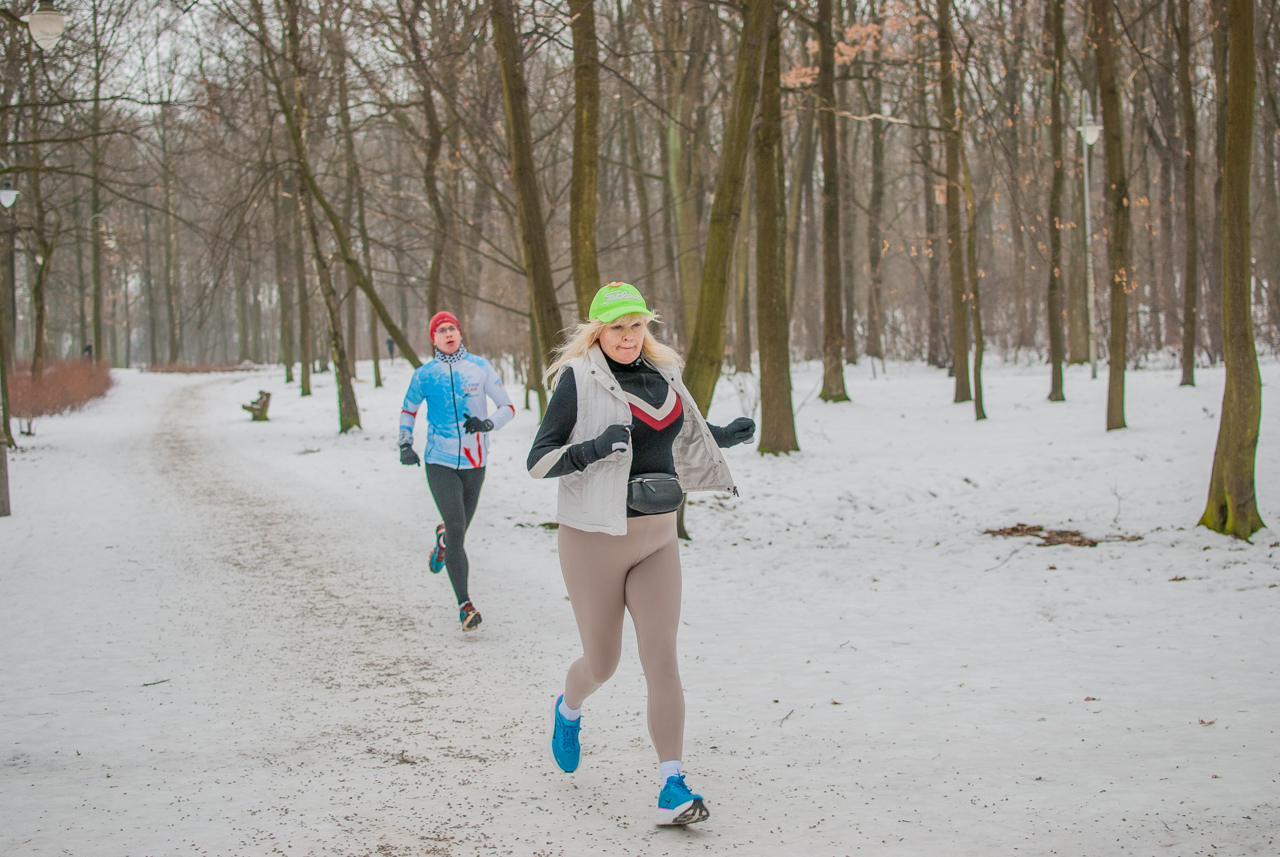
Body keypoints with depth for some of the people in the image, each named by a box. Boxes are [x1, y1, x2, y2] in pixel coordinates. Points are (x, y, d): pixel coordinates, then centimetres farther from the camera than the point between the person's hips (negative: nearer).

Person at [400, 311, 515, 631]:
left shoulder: (480, 367, -1)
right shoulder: (424, 375, 1)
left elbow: (508, 407, 2)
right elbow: (407, 411, 17)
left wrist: (488, 423, -18)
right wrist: (405, 443, 3)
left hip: (474, 463, 2)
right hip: (440, 463, -2)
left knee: (459, 529, 15)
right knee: (456, 527, -16)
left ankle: (442, 538, 55)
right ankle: (464, 605, -13)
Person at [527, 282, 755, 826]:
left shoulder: (661, 374, 7)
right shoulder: (578, 380, -11)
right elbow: (537, 463, -14)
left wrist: (727, 435, 12)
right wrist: (592, 449, -29)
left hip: (657, 539, 4)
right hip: (593, 540, -4)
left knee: (661, 659, -7)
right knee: (602, 663, 9)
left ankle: (672, 789, -8)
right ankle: (569, 709, 46)